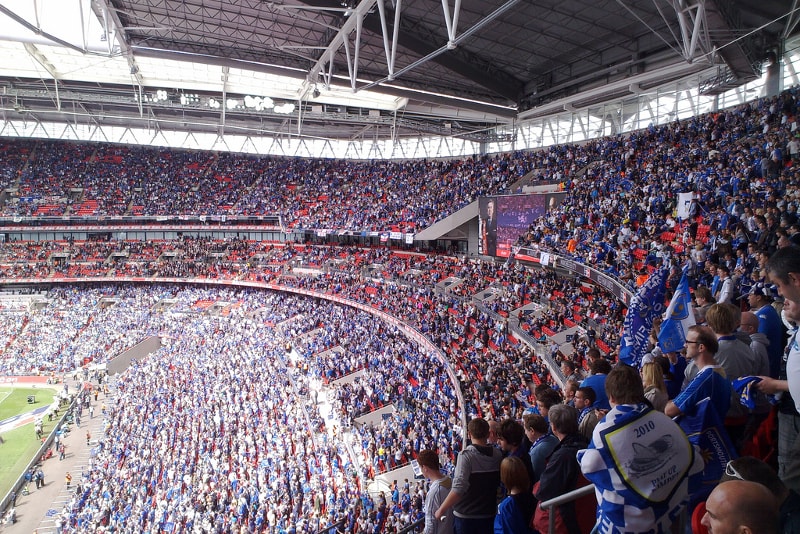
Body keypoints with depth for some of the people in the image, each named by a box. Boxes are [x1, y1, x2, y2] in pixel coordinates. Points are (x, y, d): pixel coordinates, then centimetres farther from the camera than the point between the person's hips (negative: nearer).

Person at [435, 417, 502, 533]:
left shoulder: (466, 455, -20)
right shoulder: (498, 455, -4)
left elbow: (459, 488, -28)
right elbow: (500, 482, 9)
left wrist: (441, 510, -20)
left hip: (466, 516, -4)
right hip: (489, 515, 4)